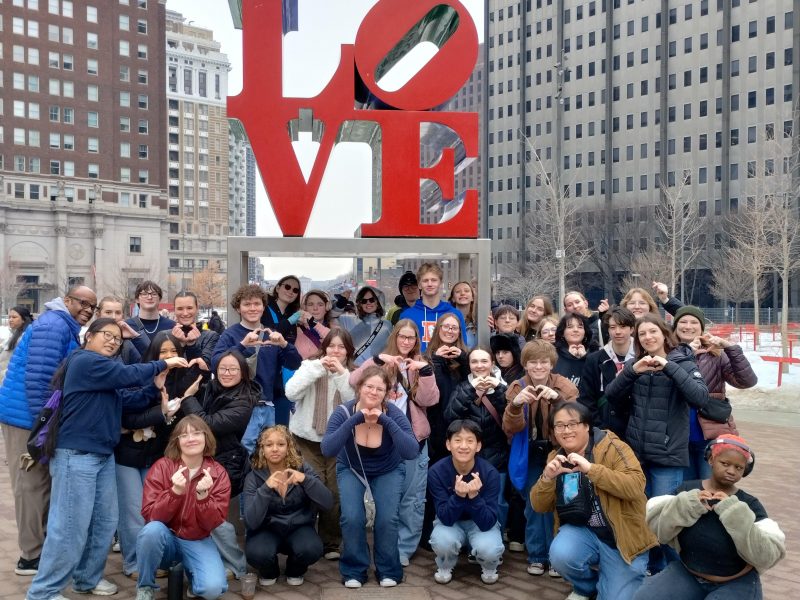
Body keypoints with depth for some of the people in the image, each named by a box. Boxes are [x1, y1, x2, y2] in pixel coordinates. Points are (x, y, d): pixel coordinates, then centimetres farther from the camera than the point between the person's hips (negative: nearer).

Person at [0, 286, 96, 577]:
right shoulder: (54, 324, -17)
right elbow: (38, 377, -24)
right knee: (31, 485, -2)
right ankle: (31, 555, 8)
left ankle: (44, 545, 28)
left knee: (41, 484, 17)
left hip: (39, 415, 10)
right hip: (28, 416, -10)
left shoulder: (66, 327, 16)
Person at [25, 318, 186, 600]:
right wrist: (163, 364, -8)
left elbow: (128, 399, 9)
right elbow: (128, 374, -18)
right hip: (76, 455, -10)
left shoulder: (106, 370, 19)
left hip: (103, 455, 10)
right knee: (71, 526, -6)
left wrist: (155, 385, -5)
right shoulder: (85, 362, -10)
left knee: (105, 522, 12)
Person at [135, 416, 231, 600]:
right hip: (166, 539, 0)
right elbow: (150, 515, -16)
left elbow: (212, 523, -12)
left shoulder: (218, 473, -8)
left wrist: (203, 496, -29)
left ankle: (190, 571, 13)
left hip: (198, 542, 1)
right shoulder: (162, 467, -10)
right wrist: (175, 492, -31)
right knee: (152, 529, -35)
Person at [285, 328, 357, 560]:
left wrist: (341, 374, -21)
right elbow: (291, 392, -17)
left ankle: (331, 543, 18)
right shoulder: (311, 366, -1)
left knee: (335, 492, 1)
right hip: (307, 439, -1)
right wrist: (317, 367, -22)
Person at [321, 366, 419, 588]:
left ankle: (389, 570, 8)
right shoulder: (344, 412, -23)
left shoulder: (394, 413, -24)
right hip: (351, 469, 0)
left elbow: (411, 452, -36)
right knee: (352, 518, -20)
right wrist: (354, 420, -41)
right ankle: (354, 570, 5)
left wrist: (386, 421, -42)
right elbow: (327, 450, -35)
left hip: (388, 471, 0)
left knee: (388, 518, -18)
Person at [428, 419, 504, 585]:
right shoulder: (436, 472, -23)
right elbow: (446, 518, -23)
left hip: (482, 523, 0)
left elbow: (487, 522, -26)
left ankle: (489, 568, 5)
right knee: (443, 541, -33)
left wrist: (474, 496, -43)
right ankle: (444, 567, 2)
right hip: (450, 521, 0)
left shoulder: (490, 473, -24)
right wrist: (458, 495, -42)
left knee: (489, 550, -32)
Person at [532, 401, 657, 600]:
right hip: (582, 531, 3)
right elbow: (540, 507, 3)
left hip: (622, 536, -3)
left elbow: (636, 486, -25)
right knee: (560, 555, -27)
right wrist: (547, 477, -17)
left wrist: (591, 468, -31)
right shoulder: (556, 457, 3)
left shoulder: (613, 448, -12)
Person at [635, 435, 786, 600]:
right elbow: (654, 524, -8)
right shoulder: (688, 490, -2)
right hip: (687, 574, 2)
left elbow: (767, 556, -18)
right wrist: (686, 504, -21)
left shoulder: (749, 505, -7)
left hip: (736, 584, -1)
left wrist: (733, 512, -24)